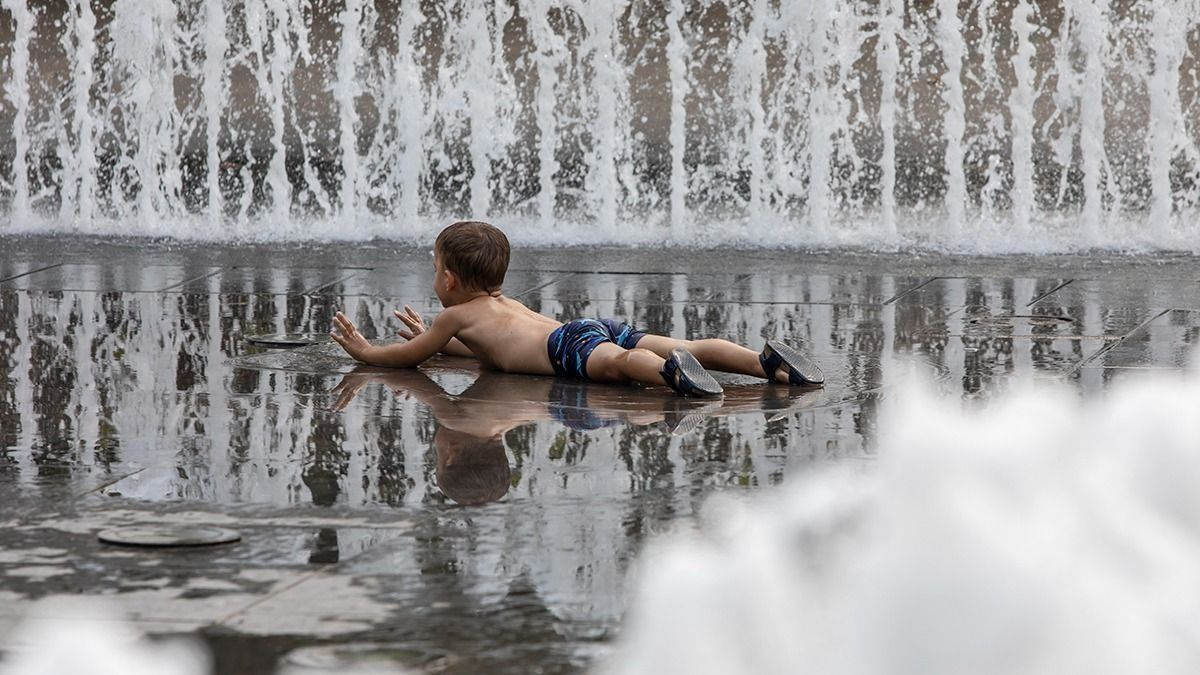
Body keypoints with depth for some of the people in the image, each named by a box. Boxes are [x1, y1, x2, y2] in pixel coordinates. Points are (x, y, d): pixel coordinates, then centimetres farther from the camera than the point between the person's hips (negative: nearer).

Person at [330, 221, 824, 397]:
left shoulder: (458, 314, 18)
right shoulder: (503, 304, 40)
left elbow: (408, 356, 26)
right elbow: (489, 348, 60)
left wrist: (364, 351, 43)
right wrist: (433, 339, 64)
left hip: (571, 343, -7)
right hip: (603, 328, 7)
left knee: (612, 362, -38)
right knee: (689, 348, -11)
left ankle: (671, 371, -69)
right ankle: (767, 360, -30)